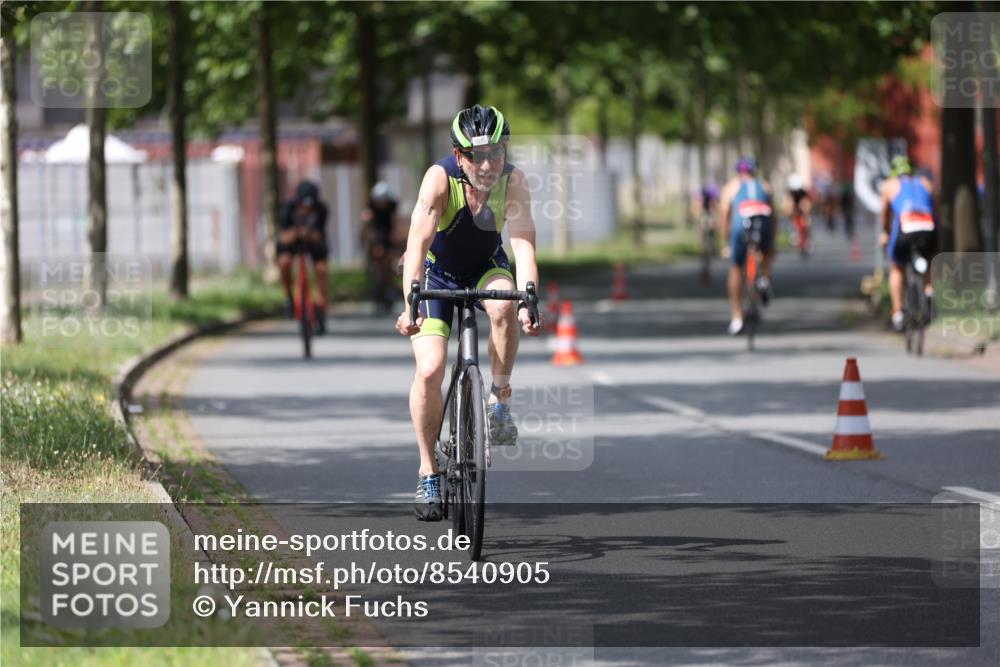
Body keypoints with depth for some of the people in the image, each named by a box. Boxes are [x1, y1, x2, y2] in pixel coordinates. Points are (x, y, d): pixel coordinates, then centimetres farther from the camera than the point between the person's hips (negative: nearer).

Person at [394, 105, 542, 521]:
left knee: (504, 307, -34)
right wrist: (410, 306, -52)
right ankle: (428, 469, 1)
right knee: (429, 370, -17)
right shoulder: (440, 178, -29)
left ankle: (499, 400, -13)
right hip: (438, 273, -1)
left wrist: (528, 301, -51)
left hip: (487, 270, 1)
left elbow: (523, 245, -34)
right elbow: (418, 243, -38)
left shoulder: (513, 181, -24)